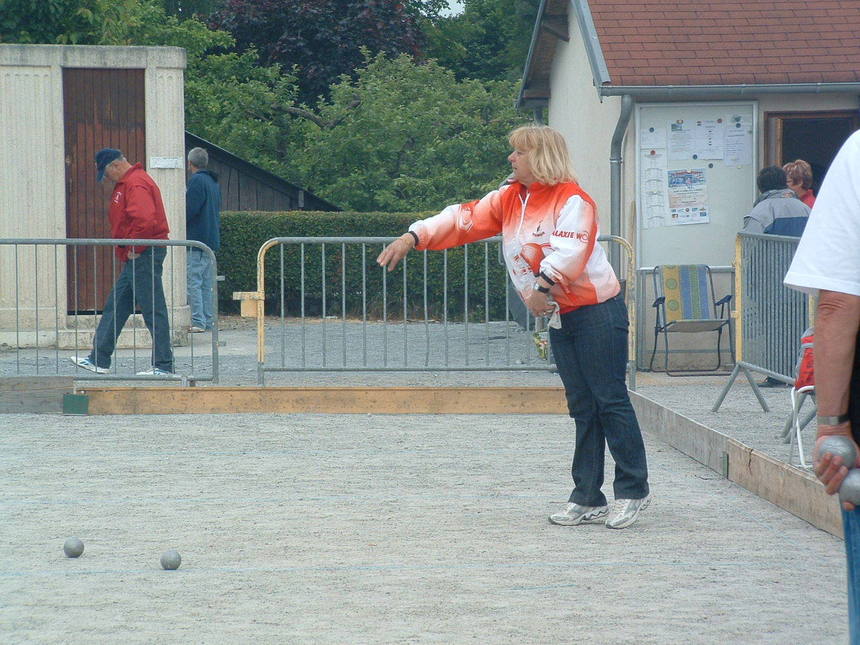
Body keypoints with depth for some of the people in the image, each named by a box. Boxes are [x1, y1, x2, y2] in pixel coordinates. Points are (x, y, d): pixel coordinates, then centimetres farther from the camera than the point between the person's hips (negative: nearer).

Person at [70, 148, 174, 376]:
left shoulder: (136, 185, -17)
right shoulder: (125, 184, 18)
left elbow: (146, 220, -30)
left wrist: (134, 249, -19)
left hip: (144, 255, -11)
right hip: (136, 257, 11)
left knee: (153, 310, -6)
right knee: (115, 307, 13)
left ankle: (163, 366, -3)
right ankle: (99, 360, 17)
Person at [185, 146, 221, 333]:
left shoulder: (197, 181, -11)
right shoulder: (213, 182, 17)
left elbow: (190, 211, -17)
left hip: (197, 239, -9)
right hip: (212, 239, 9)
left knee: (193, 282, -8)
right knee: (206, 283, 12)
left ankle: (198, 322, -12)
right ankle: (208, 321, 12)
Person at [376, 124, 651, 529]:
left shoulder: (572, 201, -14)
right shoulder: (509, 199, 12)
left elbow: (569, 250, -28)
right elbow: (465, 220, 9)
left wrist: (542, 284, -40)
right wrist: (413, 237, 0)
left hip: (596, 312, -8)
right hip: (560, 318, 8)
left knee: (610, 401, -6)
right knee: (581, 407, 9)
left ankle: (633, 492, 2)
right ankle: (588, 499, 10)